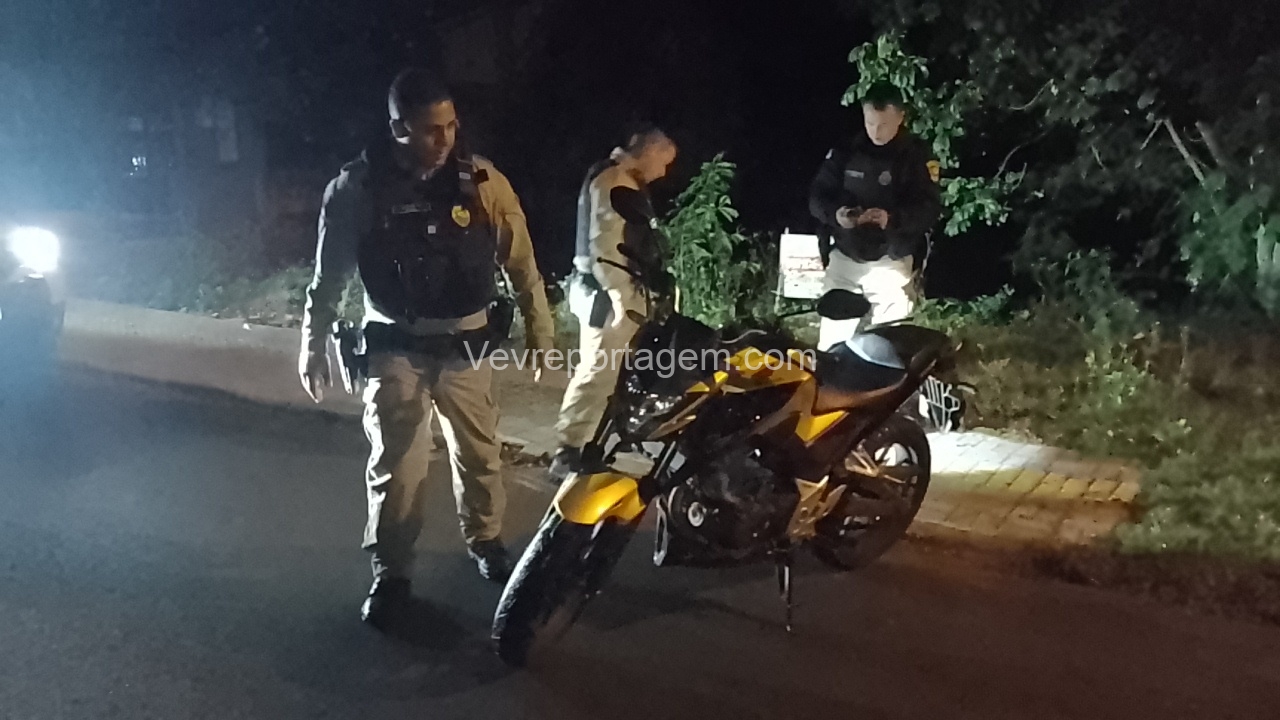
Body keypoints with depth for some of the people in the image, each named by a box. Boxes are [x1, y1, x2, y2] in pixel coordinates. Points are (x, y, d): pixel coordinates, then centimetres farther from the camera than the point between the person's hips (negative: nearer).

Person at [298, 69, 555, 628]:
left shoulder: (481, 179, -7)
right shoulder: (356, 188, -10)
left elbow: (520, 259, 1)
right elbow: (328, 274, 1)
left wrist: (539, 329, 5)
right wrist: (313, 345, 5)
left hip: (465, 344, 2)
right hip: (396, 347, -1)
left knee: (479, 453, 13)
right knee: (396, 464, 0)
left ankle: (485, 542, 35)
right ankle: (390, 573, 17)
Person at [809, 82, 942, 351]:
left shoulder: (916, 155, -5)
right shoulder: (846, 150, 1)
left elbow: (930, 208, -9)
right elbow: (817, 196, 3)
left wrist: (892, 219, -28)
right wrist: (835, 213, -20)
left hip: (890, 262, -2)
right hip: (844, 257, 2)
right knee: (832, 341, 4)